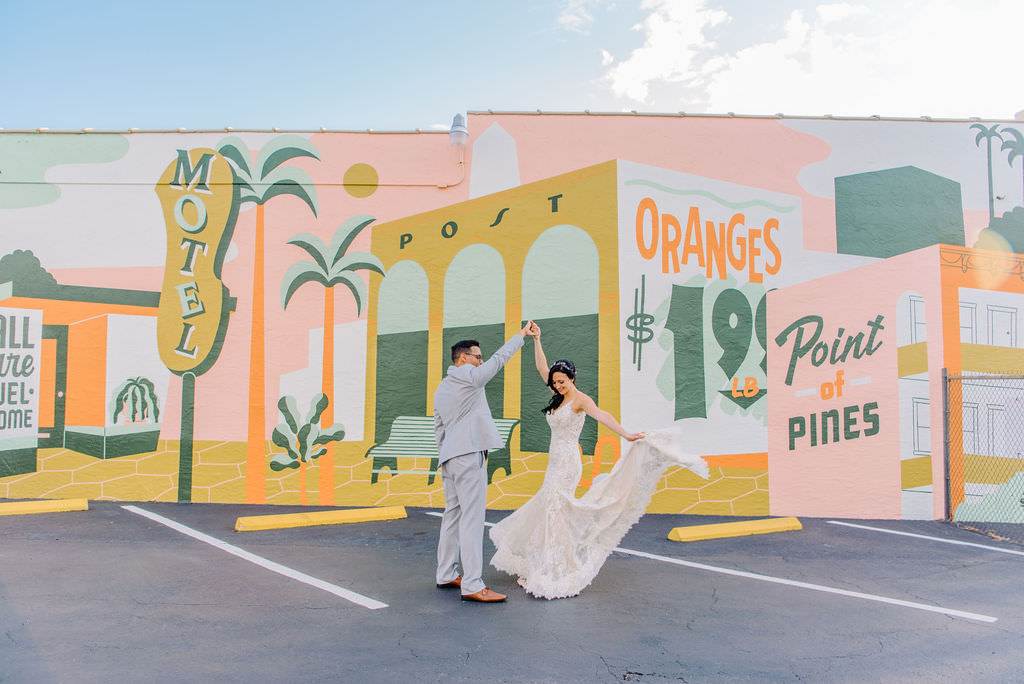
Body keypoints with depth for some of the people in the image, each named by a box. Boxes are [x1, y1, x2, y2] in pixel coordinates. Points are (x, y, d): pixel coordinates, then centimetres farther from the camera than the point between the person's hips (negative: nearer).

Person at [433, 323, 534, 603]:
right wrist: (522, 334, 8)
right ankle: (472, 585, -11)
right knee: (472, 518, -10)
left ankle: (446, 574, 22)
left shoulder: (440, 390, 20)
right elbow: (499, 358, -2)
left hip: (449, 457, 10)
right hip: (469, 454, -10)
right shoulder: (468, 376, -5)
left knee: (453, 515, 15)